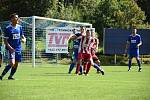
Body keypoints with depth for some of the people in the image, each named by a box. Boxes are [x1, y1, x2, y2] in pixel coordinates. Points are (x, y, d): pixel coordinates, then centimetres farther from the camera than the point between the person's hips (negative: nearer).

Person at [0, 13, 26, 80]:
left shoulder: (19, 27, 8)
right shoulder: (8, 28, -8)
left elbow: (23, 37, 16)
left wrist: (24, 40, -8)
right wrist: (10, 47, -22)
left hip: (18, 49, 6)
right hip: (11, 49, -6)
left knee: (16, 64, 6)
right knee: (12, 63, -19)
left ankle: (10, 76, 22)